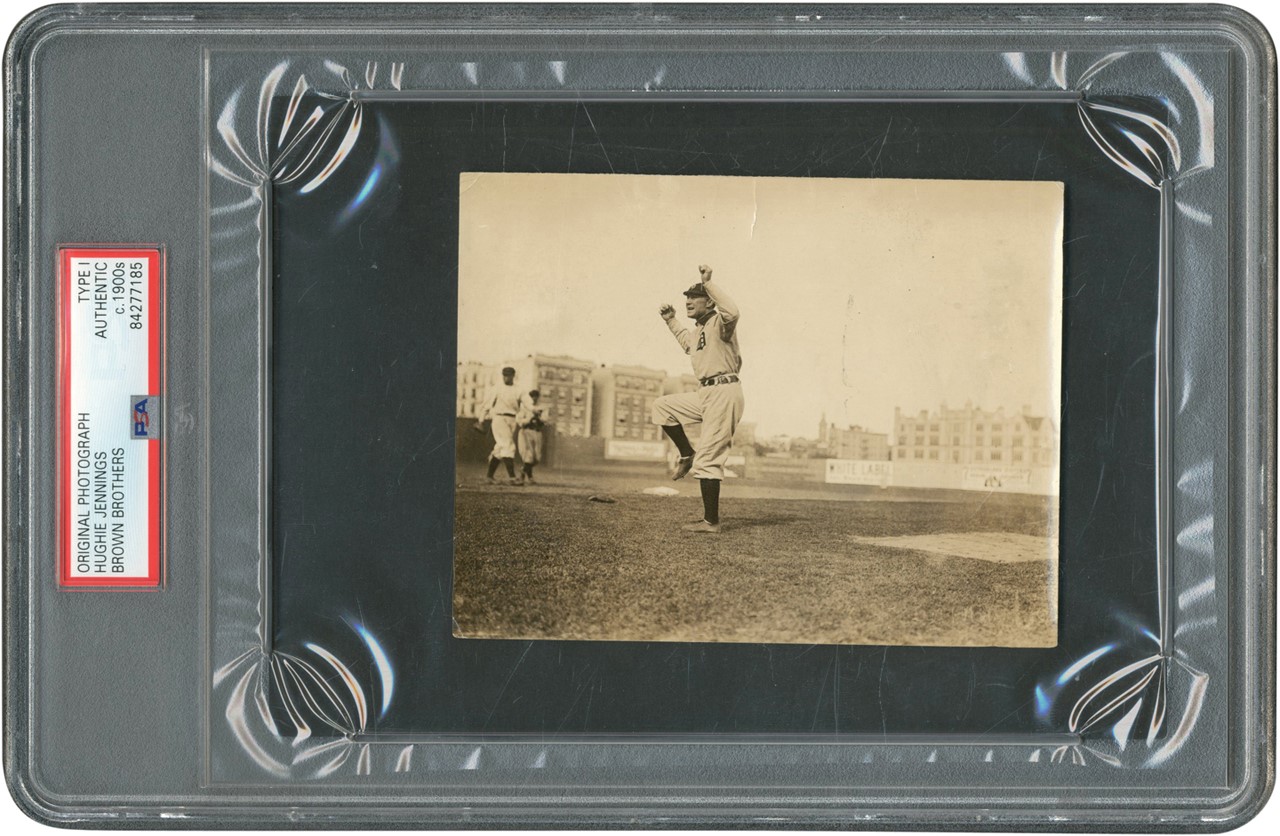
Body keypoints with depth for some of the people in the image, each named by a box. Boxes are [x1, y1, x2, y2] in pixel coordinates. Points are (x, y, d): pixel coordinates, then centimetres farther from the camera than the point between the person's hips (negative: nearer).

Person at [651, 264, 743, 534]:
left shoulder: (719, 322, -9)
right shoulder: (698, 331, 19)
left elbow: (732, 312, -35)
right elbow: (688, 343, 43)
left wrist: (709, 283, -31)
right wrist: (671, 321, 36)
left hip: (724, 392, -9)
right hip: (705, 394, 9)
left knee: (707, 459, -9)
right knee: (662, 405, 15)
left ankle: (711, 522, -7)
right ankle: (686, 455, 18)